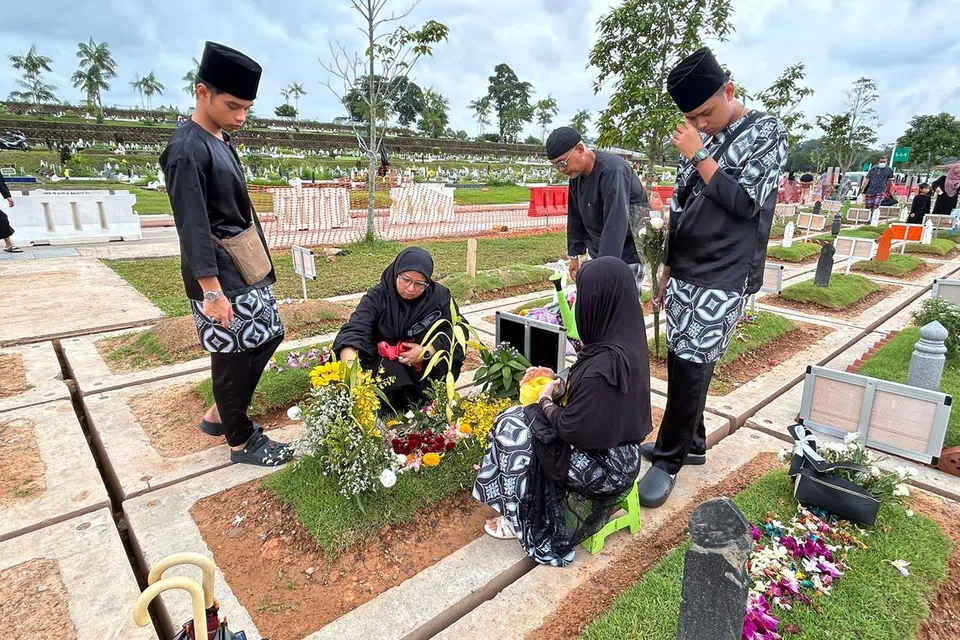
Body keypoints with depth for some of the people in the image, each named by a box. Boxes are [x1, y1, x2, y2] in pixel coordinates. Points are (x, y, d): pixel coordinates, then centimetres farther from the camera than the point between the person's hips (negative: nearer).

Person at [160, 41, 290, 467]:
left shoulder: (221, 140, 11)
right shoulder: (187, 150, -18)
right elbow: (193, 229, -22)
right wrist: (212, 292, -23)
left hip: (246, 268, 10)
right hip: (220, 274, -10)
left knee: (267, 337, 18)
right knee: (232, 356, 2)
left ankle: (219, 416, 34)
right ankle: (241, 441, 21)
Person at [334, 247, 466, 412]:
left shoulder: (440, 296, -10)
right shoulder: (377, 297, -15)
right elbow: (354, 331, -27)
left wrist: (427, 352, -24)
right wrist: (350, 364, -48)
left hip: (427, 369, 2)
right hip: (385, 369, -1)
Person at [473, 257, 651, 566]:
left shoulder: (606, 364, -34)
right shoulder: (627, 340, -5)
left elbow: (573, 428, -25)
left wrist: (546, 401, -7)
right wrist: (556, 379, 6)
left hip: (603, 464, -8)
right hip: (618, 448, 9)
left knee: (512, 428, 1)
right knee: (520, 419, 14)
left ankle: (522, 520, 21)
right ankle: (523, 511, 28)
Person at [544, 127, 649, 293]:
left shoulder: (612, 170, -23)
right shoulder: (576, 173, 2)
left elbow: (616, 224, -32)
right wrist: (574, 254, 13)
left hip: (626, 257, -7)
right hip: (596, 254, 7)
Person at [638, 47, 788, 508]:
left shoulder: (765, 132, -3)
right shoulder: (699, 140, 12)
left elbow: (746, 202, -14)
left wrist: (699, 157, -13)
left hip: (723, 279, -6)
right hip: (685, 275, 6)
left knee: (690, 367, -7)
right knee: (681, 362, 10)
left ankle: (669, 459, 7)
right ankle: (691, 444, 27)